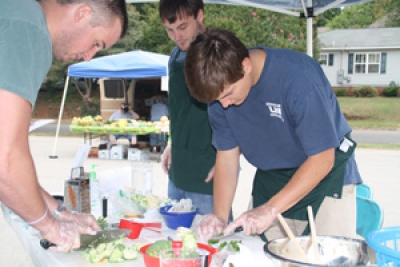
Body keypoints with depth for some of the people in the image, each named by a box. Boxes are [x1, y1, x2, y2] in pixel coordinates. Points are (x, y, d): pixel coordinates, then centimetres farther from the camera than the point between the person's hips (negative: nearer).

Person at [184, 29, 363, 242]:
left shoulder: (298, 77, -29)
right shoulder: (220, 85, -12)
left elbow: (322, 158, -25)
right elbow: (227, 154, -5)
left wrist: (271, 209, -29)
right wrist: (219, 216, -17)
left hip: (327, 174, -4)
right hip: (271, 177, 5)